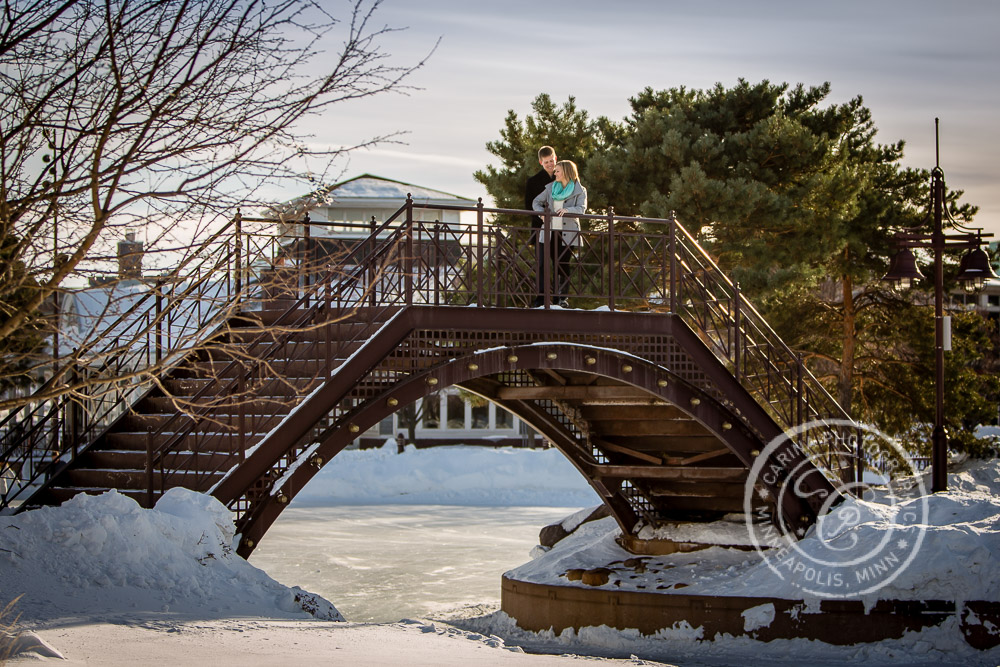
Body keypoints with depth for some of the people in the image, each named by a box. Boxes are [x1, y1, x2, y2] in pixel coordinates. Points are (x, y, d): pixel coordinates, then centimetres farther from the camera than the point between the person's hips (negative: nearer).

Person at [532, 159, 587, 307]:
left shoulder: (579, 191, 2)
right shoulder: (550, 188, 14)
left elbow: (581, 208, -12)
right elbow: (536, 202, 17)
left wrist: (567, 210, -31)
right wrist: (541, 212, -4)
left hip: (567, 233, -3)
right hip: (549, 232, 3)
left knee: (564, 265, 0)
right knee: (543, 263, -5)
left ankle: (562, 297, 8)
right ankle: (540, 297, -2)